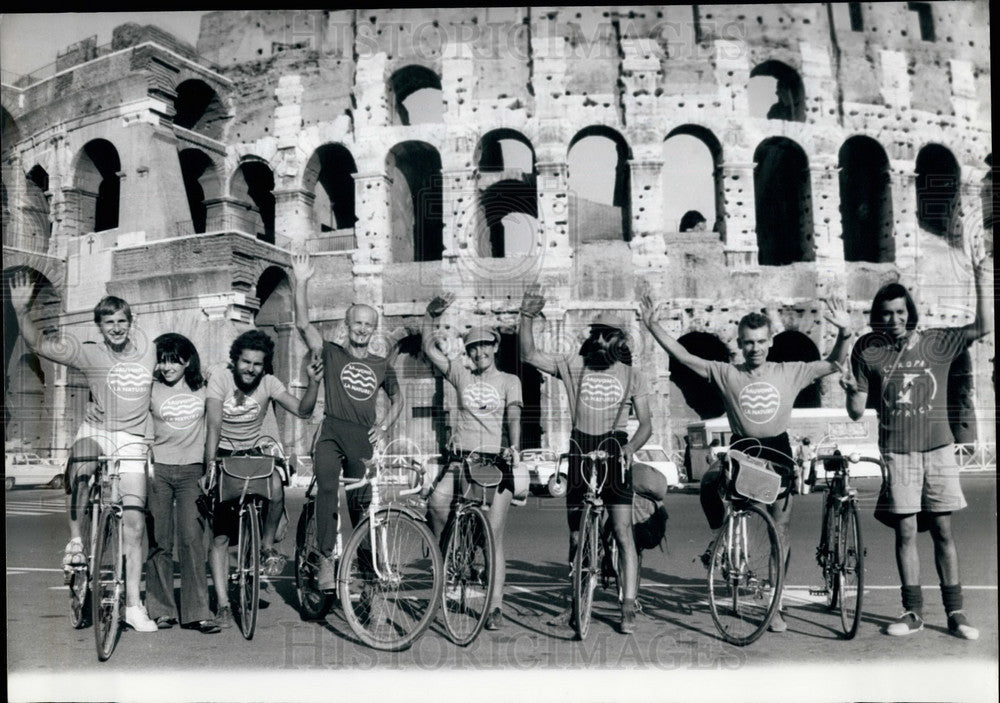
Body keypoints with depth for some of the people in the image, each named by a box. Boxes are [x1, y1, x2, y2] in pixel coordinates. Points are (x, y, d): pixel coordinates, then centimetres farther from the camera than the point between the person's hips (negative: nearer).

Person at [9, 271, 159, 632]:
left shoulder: (145, 345, 1)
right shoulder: (89, 354, -9)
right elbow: (39, 345, -21)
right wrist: (21, 310, -35)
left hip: (133, 441, 2)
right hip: (96, 431, -2)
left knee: (133, 525, -3)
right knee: (79, 468, -40)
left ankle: (133, 605, 5)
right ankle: (75, 540, -17)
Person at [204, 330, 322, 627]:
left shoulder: (268, 382, -10)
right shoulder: (220, 375, -16)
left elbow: (302, 410, -18)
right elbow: (214, 424, -23)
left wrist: (313, 382, -35)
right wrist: (210, 466, -31)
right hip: (222, 453, -2)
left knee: (276, 485, -32)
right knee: (220, 535, -6)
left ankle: (267, 545, -4)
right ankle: (223, 605, 1)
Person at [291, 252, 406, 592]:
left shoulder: (382, 365, 17)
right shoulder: (332, 354, 8)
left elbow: (397, 399, 27)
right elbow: (303, 323, -4)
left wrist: (384, 426, 10)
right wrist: (302, 282, -14)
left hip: (363, 439, 3)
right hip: (331, 434, -2)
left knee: (363, 500, 3)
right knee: (327, 489, -23)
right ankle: (327, 559, -24)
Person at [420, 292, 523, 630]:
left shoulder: (509, 381, 10)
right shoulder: (462, 376, 12)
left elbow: (514, 415, -5)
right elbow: (429, 348, 3)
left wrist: (514, 445, -23)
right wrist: (431, 313, -10)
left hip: (496, 459, -1)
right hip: (460, 457, 1)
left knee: (494, 535, -4)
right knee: (437, 500, -30)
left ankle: (495, 606, 3)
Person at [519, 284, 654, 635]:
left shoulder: (633, 375, 4)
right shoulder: (573, 366, 5)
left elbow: (646, 423, 1)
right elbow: (529, 355, -2)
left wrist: (631, 446, -19)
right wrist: (527, 316, -15)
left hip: (614, 451, -1)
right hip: (580, 450, 2)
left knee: (623, 533, -8)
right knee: (576, 535, 9)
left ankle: (628, 609, -1)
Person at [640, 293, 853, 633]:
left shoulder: (789, 372, 2)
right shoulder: (726, 373, 0)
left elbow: (832, 364, 1)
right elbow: (683, 356, -6)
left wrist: (844, 335, -17)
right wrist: (653, 326, -15)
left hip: (777, 452, 1)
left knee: (780, 532, 5)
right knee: (709, 481, -33)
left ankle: (774, 606, 19)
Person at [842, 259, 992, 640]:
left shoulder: (935, 343, 3)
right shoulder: (867, 351, 0)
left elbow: (983, 327, -7)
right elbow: (856, 412, 1)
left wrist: (983, 287, -16)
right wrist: (851, 390, -19)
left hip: (937, 448, 1)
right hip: (897, 451, 0)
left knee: (943, 530, 3)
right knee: (905, 531, 2)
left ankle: (955, 612, 12)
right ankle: (912, 612, 12)